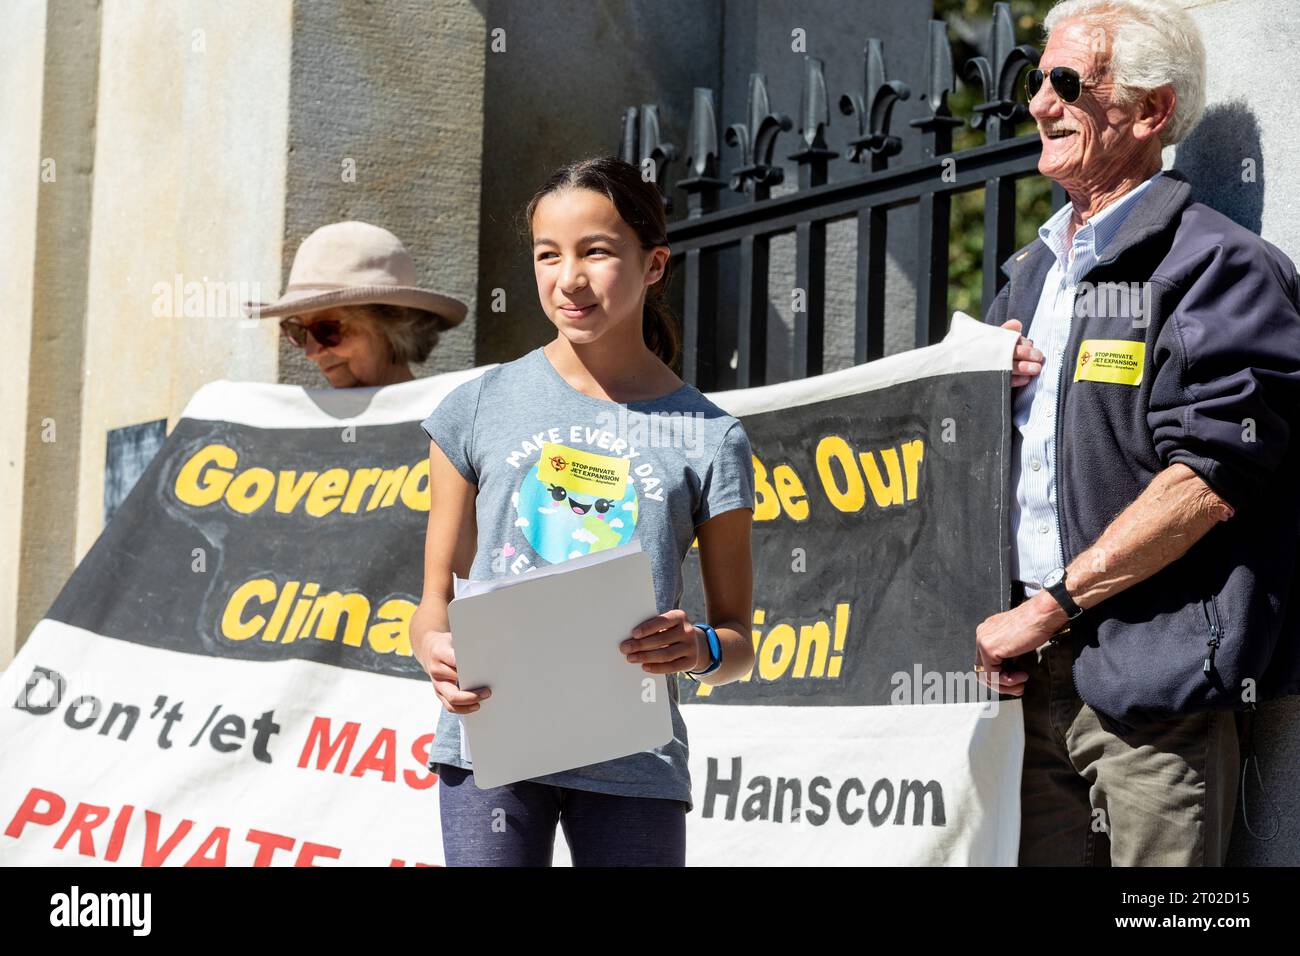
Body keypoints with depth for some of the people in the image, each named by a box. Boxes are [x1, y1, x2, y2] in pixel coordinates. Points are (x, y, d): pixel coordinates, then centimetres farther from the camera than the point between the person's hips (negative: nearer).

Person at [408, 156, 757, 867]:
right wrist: (434, 648, -13)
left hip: (633, 756, 0)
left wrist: (701, 649, -16)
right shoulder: (480, 407, 7)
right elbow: (437, 596, 11)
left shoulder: (707, 436, 5)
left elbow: (739, 641, 8)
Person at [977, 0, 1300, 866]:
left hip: (1153, 677, -7)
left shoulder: (1215, 266, -6)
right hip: (1034, 672, 7)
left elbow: (1207, 485, -16)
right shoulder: (1031, 275, 20)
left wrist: (1048, 608, -14)